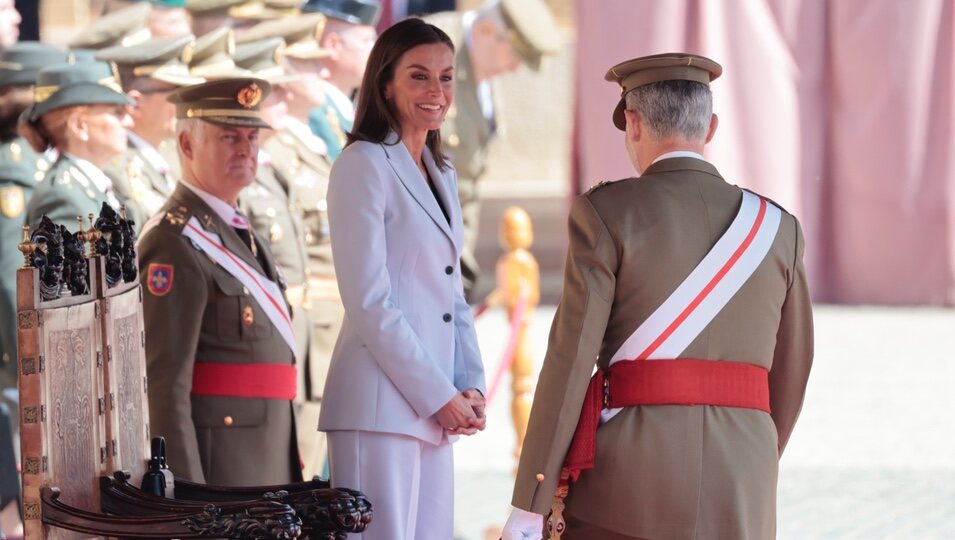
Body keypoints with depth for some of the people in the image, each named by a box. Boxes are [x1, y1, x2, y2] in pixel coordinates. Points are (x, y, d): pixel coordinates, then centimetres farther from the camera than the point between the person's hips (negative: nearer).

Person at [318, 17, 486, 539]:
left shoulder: (439, 173, 18)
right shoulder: (363, 164, -6)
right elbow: (369, 301, -12)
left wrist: (471, 385, 5)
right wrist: (439, 396, -12)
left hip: (435, 407, 8)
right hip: (383, 404, -8)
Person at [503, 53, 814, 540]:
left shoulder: (606, 213, -3)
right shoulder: (776, 227, 10)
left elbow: (571, 359, -9)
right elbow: (790, 372, 15)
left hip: (631, 475, -3)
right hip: (741, 498, 3)